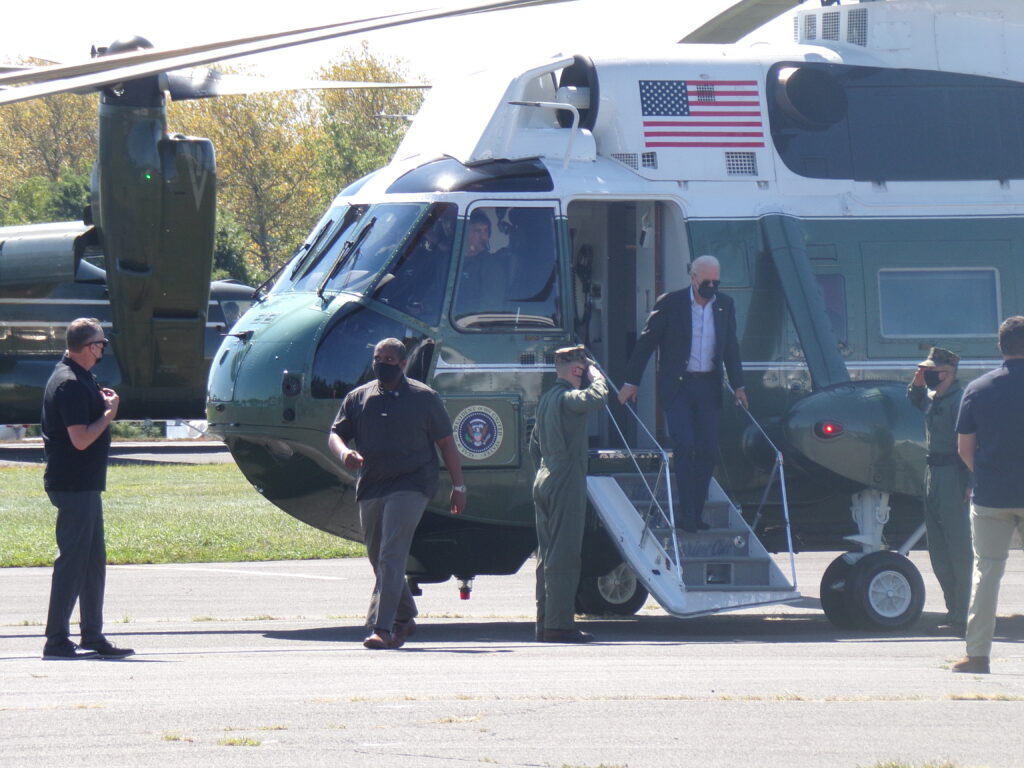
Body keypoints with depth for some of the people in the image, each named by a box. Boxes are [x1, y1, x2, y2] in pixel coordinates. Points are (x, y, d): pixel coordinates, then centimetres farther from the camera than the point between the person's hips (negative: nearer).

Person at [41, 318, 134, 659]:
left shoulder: (78, 377, 13)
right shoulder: (70, 384, -19)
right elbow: (81, 439, -24)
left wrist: (101, 403, 10)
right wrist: (109, 412, -13)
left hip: (86, 484, 11)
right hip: (73, 486, -11)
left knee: (94, 561, 14)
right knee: (73, 561, -8)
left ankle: (93, 637, 20)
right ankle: (57, 641, -5)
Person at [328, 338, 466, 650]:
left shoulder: (423, 398, 2)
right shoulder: (358, 398, 11)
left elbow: (446, 442, 6)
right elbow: (336, 433, 9)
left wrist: (458, 486, 4)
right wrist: (344, 452, -16)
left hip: (410, 486, -5)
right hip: (370, 489, 5)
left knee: (391, 557, -16)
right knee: (379, 560, 13)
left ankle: (382, 627, -21)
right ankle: (405, 618, 31)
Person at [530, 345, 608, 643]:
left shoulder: (546, 398, 17)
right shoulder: (568, 397, -13)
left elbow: (534, 445, 24)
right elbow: (596, 397, -31)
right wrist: (595, 375, -11)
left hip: (544, 481, 10)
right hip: (566, 484, -10)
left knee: (547, 553, 11)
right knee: (564, 555, -9)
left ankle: (545, 623, 13)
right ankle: (559, 624, -11)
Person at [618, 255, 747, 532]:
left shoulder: (725, 306, 7)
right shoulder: (670, 304, -6)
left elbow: (731, 347, 16)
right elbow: (646, 342, -1)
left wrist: (738, 385, 11)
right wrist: (631, 382, -1)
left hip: (708, 387, 4)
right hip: (677, 385, -4)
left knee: (707, 450, 1)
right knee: (684, 446, -14)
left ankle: (695, 513, 10)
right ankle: (686, 513, -12)